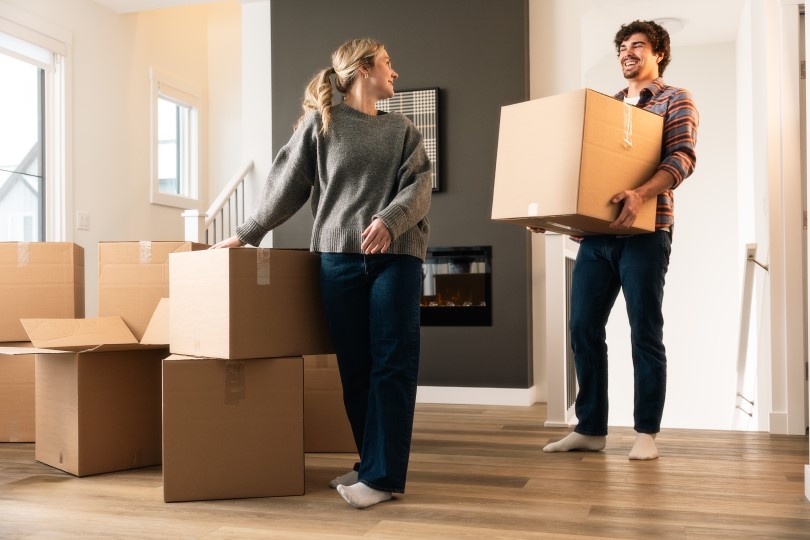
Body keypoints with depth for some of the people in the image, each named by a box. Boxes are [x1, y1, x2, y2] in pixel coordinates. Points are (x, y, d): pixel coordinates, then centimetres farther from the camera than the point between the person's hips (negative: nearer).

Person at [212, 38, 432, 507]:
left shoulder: (403, 130, 14)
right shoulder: (320, 123, 9)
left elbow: (418, 187, 0)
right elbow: (286, 185, 11)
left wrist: (388, 220, -18)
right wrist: (248, 234, 11)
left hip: (396, 257, 1)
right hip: (339, 257, 0)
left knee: (393, 363, -5)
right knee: (354, 365, 3)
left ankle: (382, 475, -2)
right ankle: (373, 463, 16)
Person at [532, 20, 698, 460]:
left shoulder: (676, 101, 5)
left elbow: (682, 158, -11)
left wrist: (640, 194, -29)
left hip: (645, 232, -5)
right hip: (596, 233, 6)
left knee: (645, 333, 0)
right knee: (583, 329, 3)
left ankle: (646, 432, 11)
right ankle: (590, 428, 13)